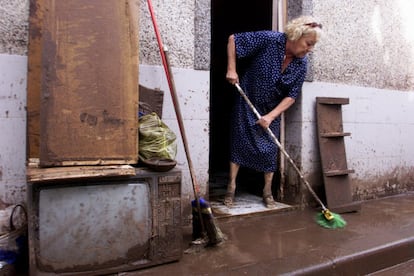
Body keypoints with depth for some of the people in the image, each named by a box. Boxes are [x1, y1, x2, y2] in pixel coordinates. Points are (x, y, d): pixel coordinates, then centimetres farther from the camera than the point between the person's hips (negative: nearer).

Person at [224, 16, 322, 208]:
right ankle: (231, 186, 10)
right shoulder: (268, 40, -22)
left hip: (272, 110, 3)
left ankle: (267, 191, 18)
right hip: (246, 102, -3)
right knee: (240, 141, -2)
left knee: (270, 148, 4)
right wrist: (231, 69, -22)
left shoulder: (301, 64, -10)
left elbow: (291, 96, -9)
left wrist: (270, 116, -20)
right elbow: (233, 39, -15)